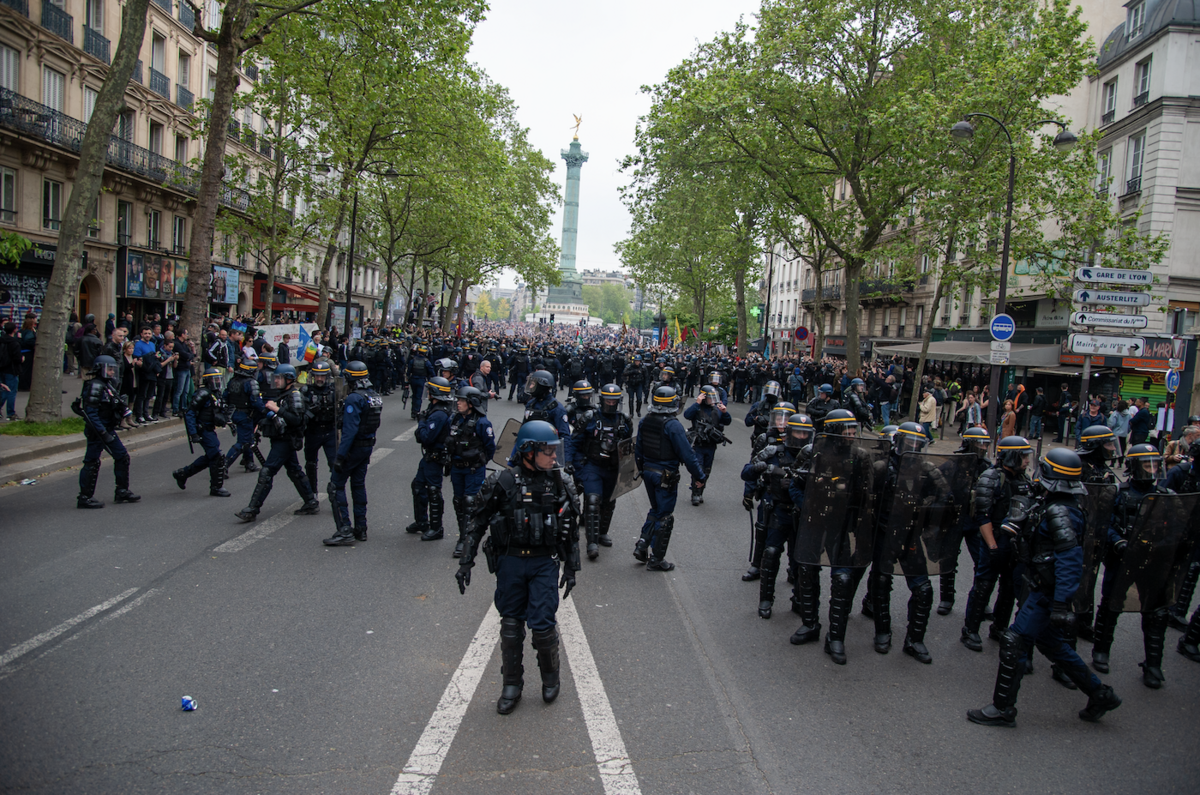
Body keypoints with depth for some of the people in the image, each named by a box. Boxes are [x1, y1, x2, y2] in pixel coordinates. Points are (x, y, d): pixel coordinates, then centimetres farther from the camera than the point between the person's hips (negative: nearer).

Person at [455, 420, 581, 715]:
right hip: (510, 561, 0)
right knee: (511, 624, 9)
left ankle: (550, 676, 23)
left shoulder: (560, 485, -1)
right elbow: (476, 522, -3)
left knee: (542, 623, -4)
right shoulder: (503, 483, -9)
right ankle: (512, 684, 26)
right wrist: (465, 562, -5)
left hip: (544, 563, 0)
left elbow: (571, 530, 9)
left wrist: (571, 568, 10)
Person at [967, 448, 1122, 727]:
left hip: (1048, 592, -10)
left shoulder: (1059, 512, -22)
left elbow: (1070, 560, -28)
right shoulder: (1060, 505, 9)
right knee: (1050, 643, 23)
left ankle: (1002, 708, 3)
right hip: (1045, 588, 10)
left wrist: (1061, 604, -30)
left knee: (1014, 642, -6)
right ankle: (1099, 694, 33)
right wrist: (1018, 523, -6)